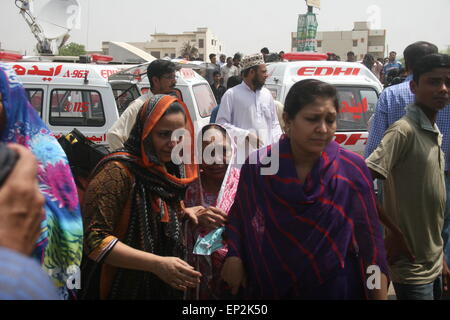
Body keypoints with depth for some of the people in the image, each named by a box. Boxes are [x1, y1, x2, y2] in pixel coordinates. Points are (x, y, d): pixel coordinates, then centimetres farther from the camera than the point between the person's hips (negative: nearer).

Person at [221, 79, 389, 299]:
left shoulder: (353, 169, -12)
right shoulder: (257, 166, -10)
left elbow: (370, 240, -8)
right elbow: (238, 217, 5)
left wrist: (380, 296, -10)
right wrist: (233, 256, -9)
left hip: (335, 289, -1)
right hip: (267, 289, 1)